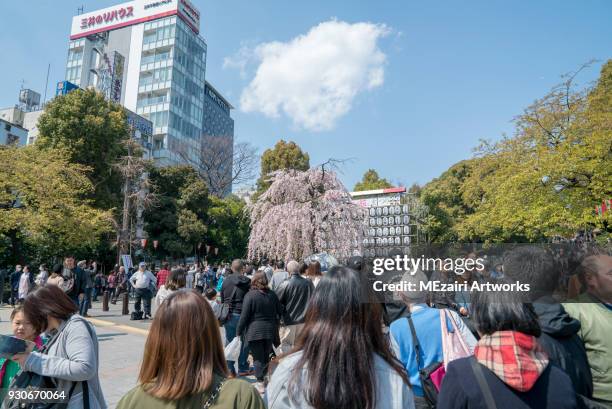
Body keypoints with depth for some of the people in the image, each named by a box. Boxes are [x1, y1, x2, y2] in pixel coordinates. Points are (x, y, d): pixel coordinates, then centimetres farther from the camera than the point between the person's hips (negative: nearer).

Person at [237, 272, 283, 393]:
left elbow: (244, 316, -13)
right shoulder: (272, 294, 1)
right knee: (266, 356, 17)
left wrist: (238, 332, -5)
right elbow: (280, 312, 9)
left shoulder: (250, 295, -12)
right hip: (270, 330, 4)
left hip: (254, 331, -4)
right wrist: (275, 324, 25)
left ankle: (260, 383, 4)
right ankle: (264, 377, 28)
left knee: (258, 357, 4)